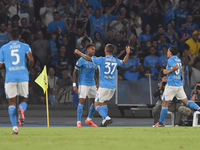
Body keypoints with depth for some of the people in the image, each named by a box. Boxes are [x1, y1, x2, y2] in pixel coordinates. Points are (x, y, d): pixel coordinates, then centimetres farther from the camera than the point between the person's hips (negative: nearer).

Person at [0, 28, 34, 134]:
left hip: (10, 78, 0)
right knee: (23, 100, 14)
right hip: (23, 77, 0)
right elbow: (31, 59, -9)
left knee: (12, 103, 4)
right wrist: (28, 68, 11)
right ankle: (21, 110, -24)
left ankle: (15, 128, -7)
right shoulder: (25, 47, 6)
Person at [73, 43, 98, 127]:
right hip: (83, 84, -7)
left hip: (92, 84, 7)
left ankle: (89, 119, 24)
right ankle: (79, 122, -9)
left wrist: (97, 82, 17)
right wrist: (74, 85, -13)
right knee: (81, 101, -12)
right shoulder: (82, 60, -10)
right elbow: (75, 72, -7)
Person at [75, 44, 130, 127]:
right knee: (104, 103, 22)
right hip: (113, 87, 6)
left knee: (97, 105, -1)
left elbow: (88, 58, -3)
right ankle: (104, 121, 15)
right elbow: (124, 62, 28)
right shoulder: (116, 61, 5)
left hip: (104, 87, -6)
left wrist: (79, 53, 11)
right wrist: (127, 53, 43)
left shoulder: (102, 60, -11)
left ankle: (107, 118, -21)